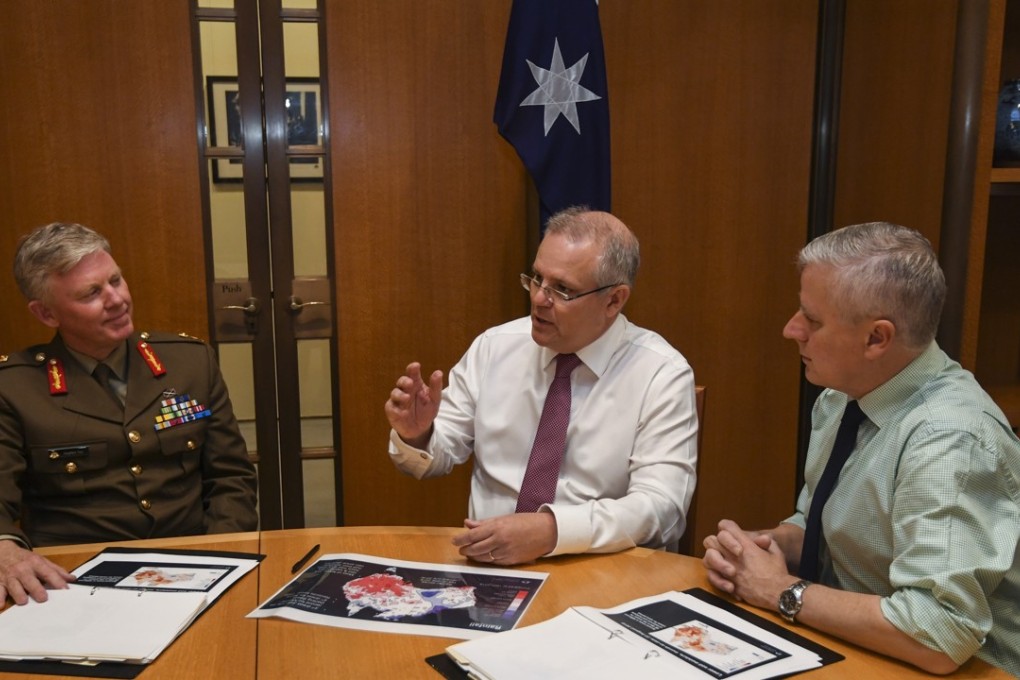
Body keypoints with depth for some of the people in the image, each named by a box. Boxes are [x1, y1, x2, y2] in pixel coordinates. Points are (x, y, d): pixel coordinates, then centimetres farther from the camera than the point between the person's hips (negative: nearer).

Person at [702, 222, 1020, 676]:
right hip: (836, 641, 6)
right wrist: (766, 546, -9)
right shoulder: (841, 396, -2)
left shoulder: (949, 442, -24)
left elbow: (939, 636, -29)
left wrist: (782, 591, -19)